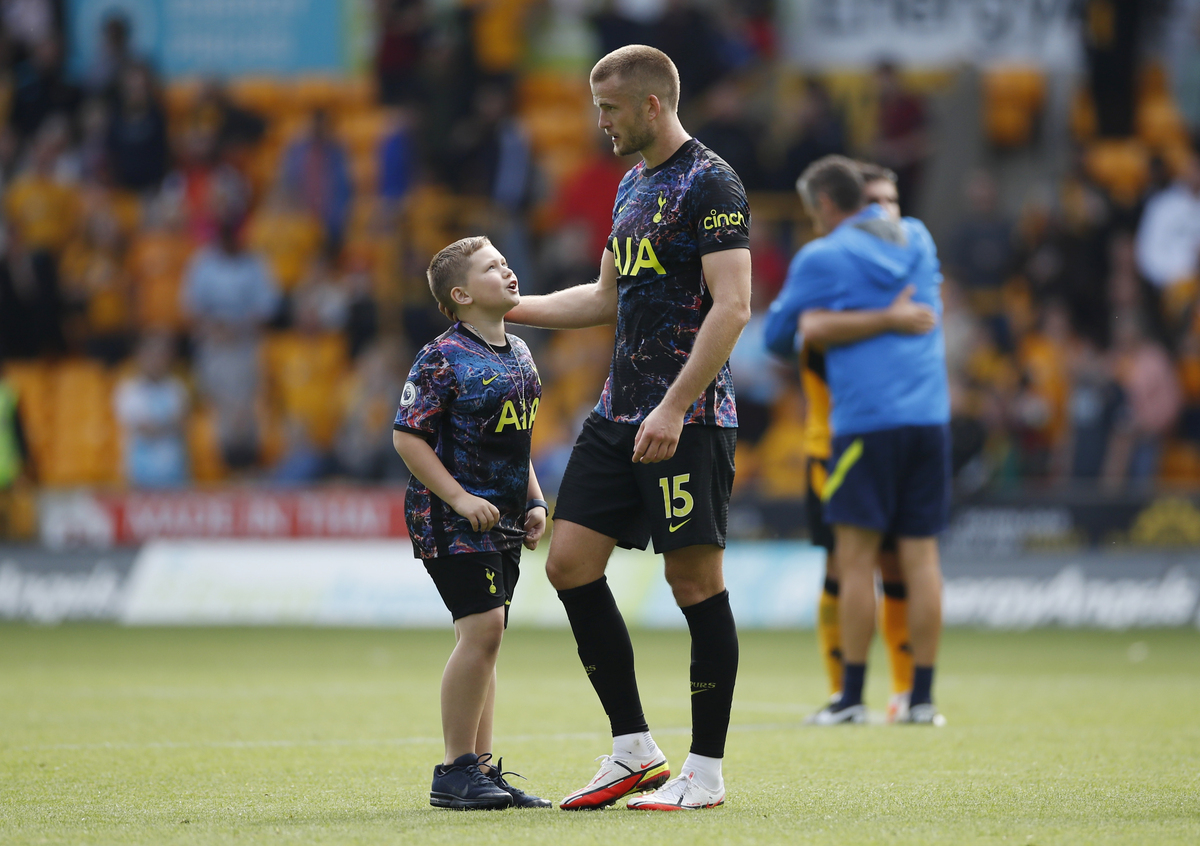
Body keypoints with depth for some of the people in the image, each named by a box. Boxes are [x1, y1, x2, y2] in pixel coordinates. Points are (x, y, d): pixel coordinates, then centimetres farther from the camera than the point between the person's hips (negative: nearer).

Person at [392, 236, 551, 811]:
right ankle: (455, 772, -10)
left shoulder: (518, 353, 13)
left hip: (501, 521, 8)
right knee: (482, 628, -16)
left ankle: (481, 768, 15)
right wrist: (460, 498, -19)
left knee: (484, 637, 10)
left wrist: (534, 502, 15)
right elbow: (408, 437, -15)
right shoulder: (443, 358, -13)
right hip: (451, 520, -8)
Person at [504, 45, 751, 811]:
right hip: (621, 408, 9)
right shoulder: (633, 185, 17)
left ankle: (706, 770, 3)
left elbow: (731, 307, -18)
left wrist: (675, 408, -23)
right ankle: (635, 751, 10)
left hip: (688, 421, -9)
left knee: (696, 580, -5)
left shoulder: (710, 185, -11)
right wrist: (509, 308, 25)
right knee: (570, 561, 3)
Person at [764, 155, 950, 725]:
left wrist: (813, 338, 32)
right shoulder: (917, 239, 15)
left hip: (865, 419, -5)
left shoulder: (822, 258, -1)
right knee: (921, 556, 4)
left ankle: (852, 697, -3)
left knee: (856, 557, -2)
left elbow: (778, 337, 12)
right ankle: (922, 698, 3)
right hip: (929, 416, 5)